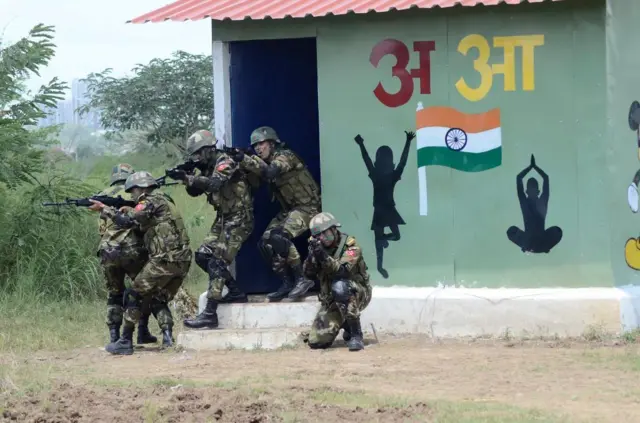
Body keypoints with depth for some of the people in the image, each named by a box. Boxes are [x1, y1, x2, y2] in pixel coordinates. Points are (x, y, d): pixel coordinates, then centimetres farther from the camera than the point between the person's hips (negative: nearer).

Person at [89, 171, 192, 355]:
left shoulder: (152, 201, -5)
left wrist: (104, 209, -4)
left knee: (134, 296, 2)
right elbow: (143, 226, 30)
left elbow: (127, 222, -14)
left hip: (164, 260, -9)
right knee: (159, 300, 19)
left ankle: (125, 342, 1)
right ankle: (167, 335, 0)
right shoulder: (164, 200, 23)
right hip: (182, 262, 9)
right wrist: (129, 212, 15)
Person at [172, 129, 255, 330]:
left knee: (217, 262, -16)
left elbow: (214, 183, -35)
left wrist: (188, 178, -41)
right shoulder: (209, 167, 12)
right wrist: (187, 179, -10)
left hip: (238, 220, -10)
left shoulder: (225, 163, -16)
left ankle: (210, 314, -20)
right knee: (203, 256, 6)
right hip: (223, 219, 10)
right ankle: (236, 292, 16)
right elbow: (195, 191, 9)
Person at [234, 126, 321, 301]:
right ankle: (287, 283, 3)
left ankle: (302, 279, -19)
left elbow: (269, 172, -34)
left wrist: (244, 159, -40)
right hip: (288, 210, 9)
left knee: (280, 237, -28)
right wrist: (238, 159, -19)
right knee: (265, 243, -4)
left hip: (307, 207, -9)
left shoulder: (285, 156, -15)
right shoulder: (264, 162, 11)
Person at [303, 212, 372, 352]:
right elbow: (309, 274, -6)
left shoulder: (350, 246, -17)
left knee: (339, 286, -41)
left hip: (357, 294, -6)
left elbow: (343, 271, -32)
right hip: (330, 299, 6)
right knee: (316, 342, -8)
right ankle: (345, 325, 24)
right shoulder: (318, 246, 0)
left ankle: (356, 334, -26)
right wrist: (312, 256, -23)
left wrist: (324, 257, -43)